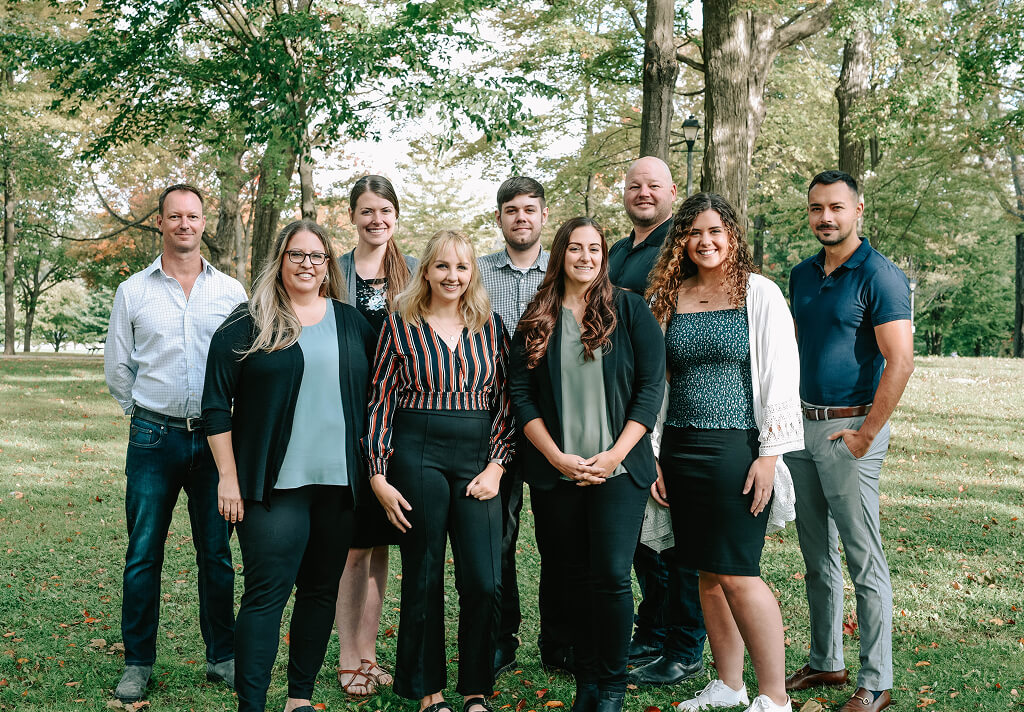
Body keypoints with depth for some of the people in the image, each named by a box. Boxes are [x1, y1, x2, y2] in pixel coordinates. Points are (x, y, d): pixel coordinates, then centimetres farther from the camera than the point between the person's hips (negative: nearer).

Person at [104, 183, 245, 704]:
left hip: (215, 436, 1)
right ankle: (138, 664, 13)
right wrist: (145, 412, 12)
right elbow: (117, 368, 12)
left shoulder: (231, 291, 5)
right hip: (154, 437, 0)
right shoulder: (133, 291, 4)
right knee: (143, 553, 2)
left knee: (216, 552, 6)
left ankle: (222, 656, 18)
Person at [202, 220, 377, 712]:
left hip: (338, 482, 4)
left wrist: (368, 467, 12)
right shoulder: (247, 324, 0)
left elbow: (371, 396, 17)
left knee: (321, 589, 9)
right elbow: (217, 403, -2)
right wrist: (229, 477, -6)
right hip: (274, 485, -4)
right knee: (267, 592, -8)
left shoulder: (351, 323, 11)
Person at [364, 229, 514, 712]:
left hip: (477, 458, 1)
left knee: (484, 582, -4)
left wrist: (496, 467, -2)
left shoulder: (491, 327, 9)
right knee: (423, 579, 5)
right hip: (417, 456, -1)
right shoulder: (401, 326, 4)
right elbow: (380, 402, 4)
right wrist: (379, 475, -2)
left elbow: (506, 401, 8)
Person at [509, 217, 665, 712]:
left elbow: (652, 384, -1)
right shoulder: (537, 319, 8)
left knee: (610, 575, -9)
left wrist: (615, 454, -10)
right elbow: (520, 393, 4)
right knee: (575, 576, 6)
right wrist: (557, 457, -7)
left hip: (618, 468, -2)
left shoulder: (629, 309, 3)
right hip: (556, 473, 2)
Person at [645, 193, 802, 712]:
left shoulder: (760, 294, -2)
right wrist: (652, 456, 8)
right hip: (681, 450, 5)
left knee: (737, 573, -7)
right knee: (708, 573, 10)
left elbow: (781, 378, -5)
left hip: (736, 448, -4)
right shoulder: (667, 298, 9)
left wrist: (769, 456, -10)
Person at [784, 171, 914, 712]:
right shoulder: (801, 276, 12)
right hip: (801, 426, 8)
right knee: (817, 557, 15)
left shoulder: (879, 276, -11)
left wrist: (866, 435, -18)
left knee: (865, 563, -2)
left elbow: (900, 362, -18)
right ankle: (825, 663, 28)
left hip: (849, 430, -7)